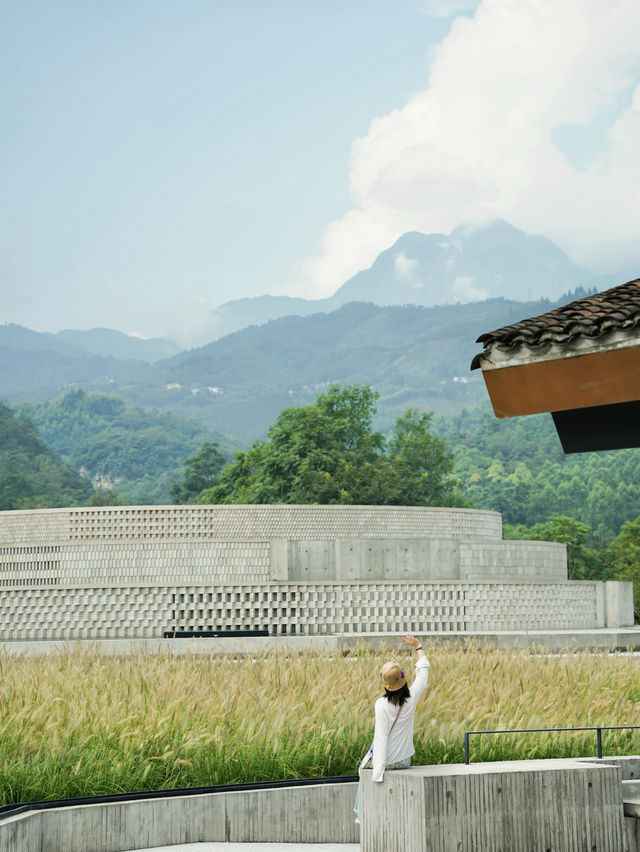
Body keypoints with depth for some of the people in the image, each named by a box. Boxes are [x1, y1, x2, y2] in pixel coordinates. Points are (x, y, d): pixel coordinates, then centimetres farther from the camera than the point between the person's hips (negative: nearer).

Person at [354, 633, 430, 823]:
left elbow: (381, 737, -24)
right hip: (405, 760, 5)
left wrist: (378, 771, -21)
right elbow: (423, 673, 6)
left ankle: (362, 813, 30)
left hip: (385, 760, -5)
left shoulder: (382, 705, -24)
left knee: (363, 768, 30)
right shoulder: (412, 698, -12)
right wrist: (417, 647, 17)